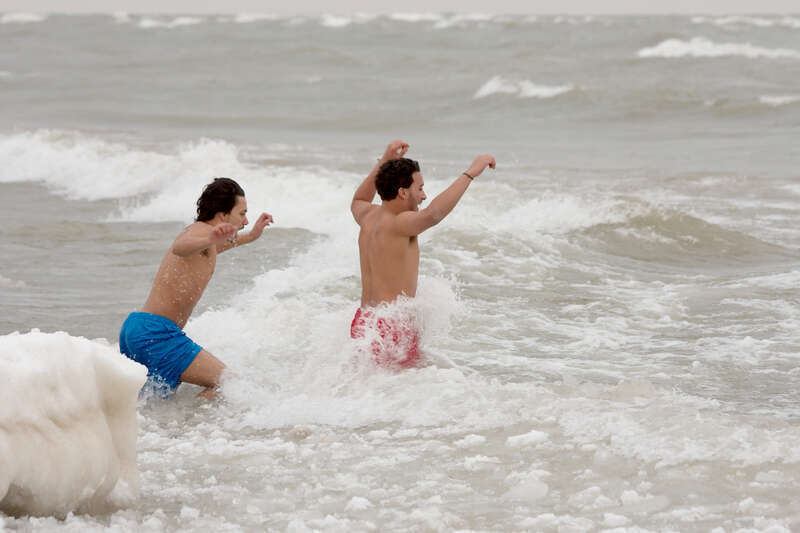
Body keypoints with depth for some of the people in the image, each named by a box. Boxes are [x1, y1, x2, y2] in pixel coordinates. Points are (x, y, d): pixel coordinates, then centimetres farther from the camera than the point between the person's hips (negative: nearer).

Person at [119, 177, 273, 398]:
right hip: (157, 332, -10)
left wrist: (250, 236, 50)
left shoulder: (194, 229, 20)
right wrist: (210, 240, -56)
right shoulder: (203, 229, -9)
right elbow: (180, 248, -35)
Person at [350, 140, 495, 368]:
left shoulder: (369, 217, 11)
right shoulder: (399, 223, -15)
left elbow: (358, 202, 36)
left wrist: (384, 162, 35)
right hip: (392, 329, -9)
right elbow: (433, 214, -35)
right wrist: (470, 173, -31)